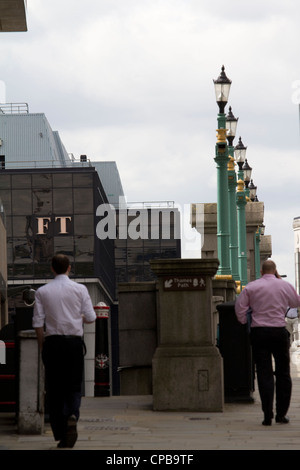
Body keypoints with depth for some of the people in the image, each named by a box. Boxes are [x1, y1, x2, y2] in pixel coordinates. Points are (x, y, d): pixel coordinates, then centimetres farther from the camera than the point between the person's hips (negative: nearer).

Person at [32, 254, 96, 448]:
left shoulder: (42, 292, 2)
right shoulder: (80, 289, 0)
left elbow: (38, 322, 0)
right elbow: (91, 317, 0)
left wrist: (42, 345, 10)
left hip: (52, 342, 1)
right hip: (74, 342, -1)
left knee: (54, 389, 7)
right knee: (74, 386, 6)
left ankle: (61, 435, 6)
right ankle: (72, 416, -24)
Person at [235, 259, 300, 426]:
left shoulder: (251, 287, 0)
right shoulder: (285, 286, 2)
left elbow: (240, 307, -1)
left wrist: (245, 323, 15)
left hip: (259, 332, 0)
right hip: (279, 332, 0)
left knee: (264, 374, 0)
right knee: (283, 373, 11)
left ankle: (268, 415, -7)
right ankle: (281, 414, 11)